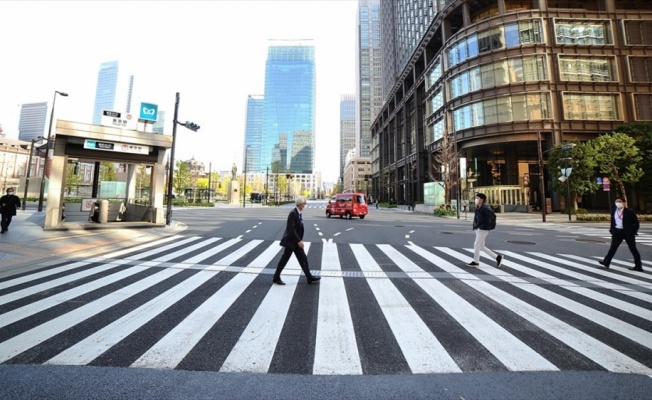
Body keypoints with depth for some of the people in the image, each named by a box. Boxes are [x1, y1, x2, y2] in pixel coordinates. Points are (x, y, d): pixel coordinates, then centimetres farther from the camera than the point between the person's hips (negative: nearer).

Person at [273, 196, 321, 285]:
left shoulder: (298, 213, 8)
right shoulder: (293, 213, -19)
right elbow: (291, 228, -24)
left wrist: (299, 240, 16)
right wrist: (299, 241, -24)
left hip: (296, 241, 9)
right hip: (291, 241, -9)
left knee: (303, 259, 12)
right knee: (284, 259, 4)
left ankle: (309, 277, 20)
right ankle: (276, 278, 20)